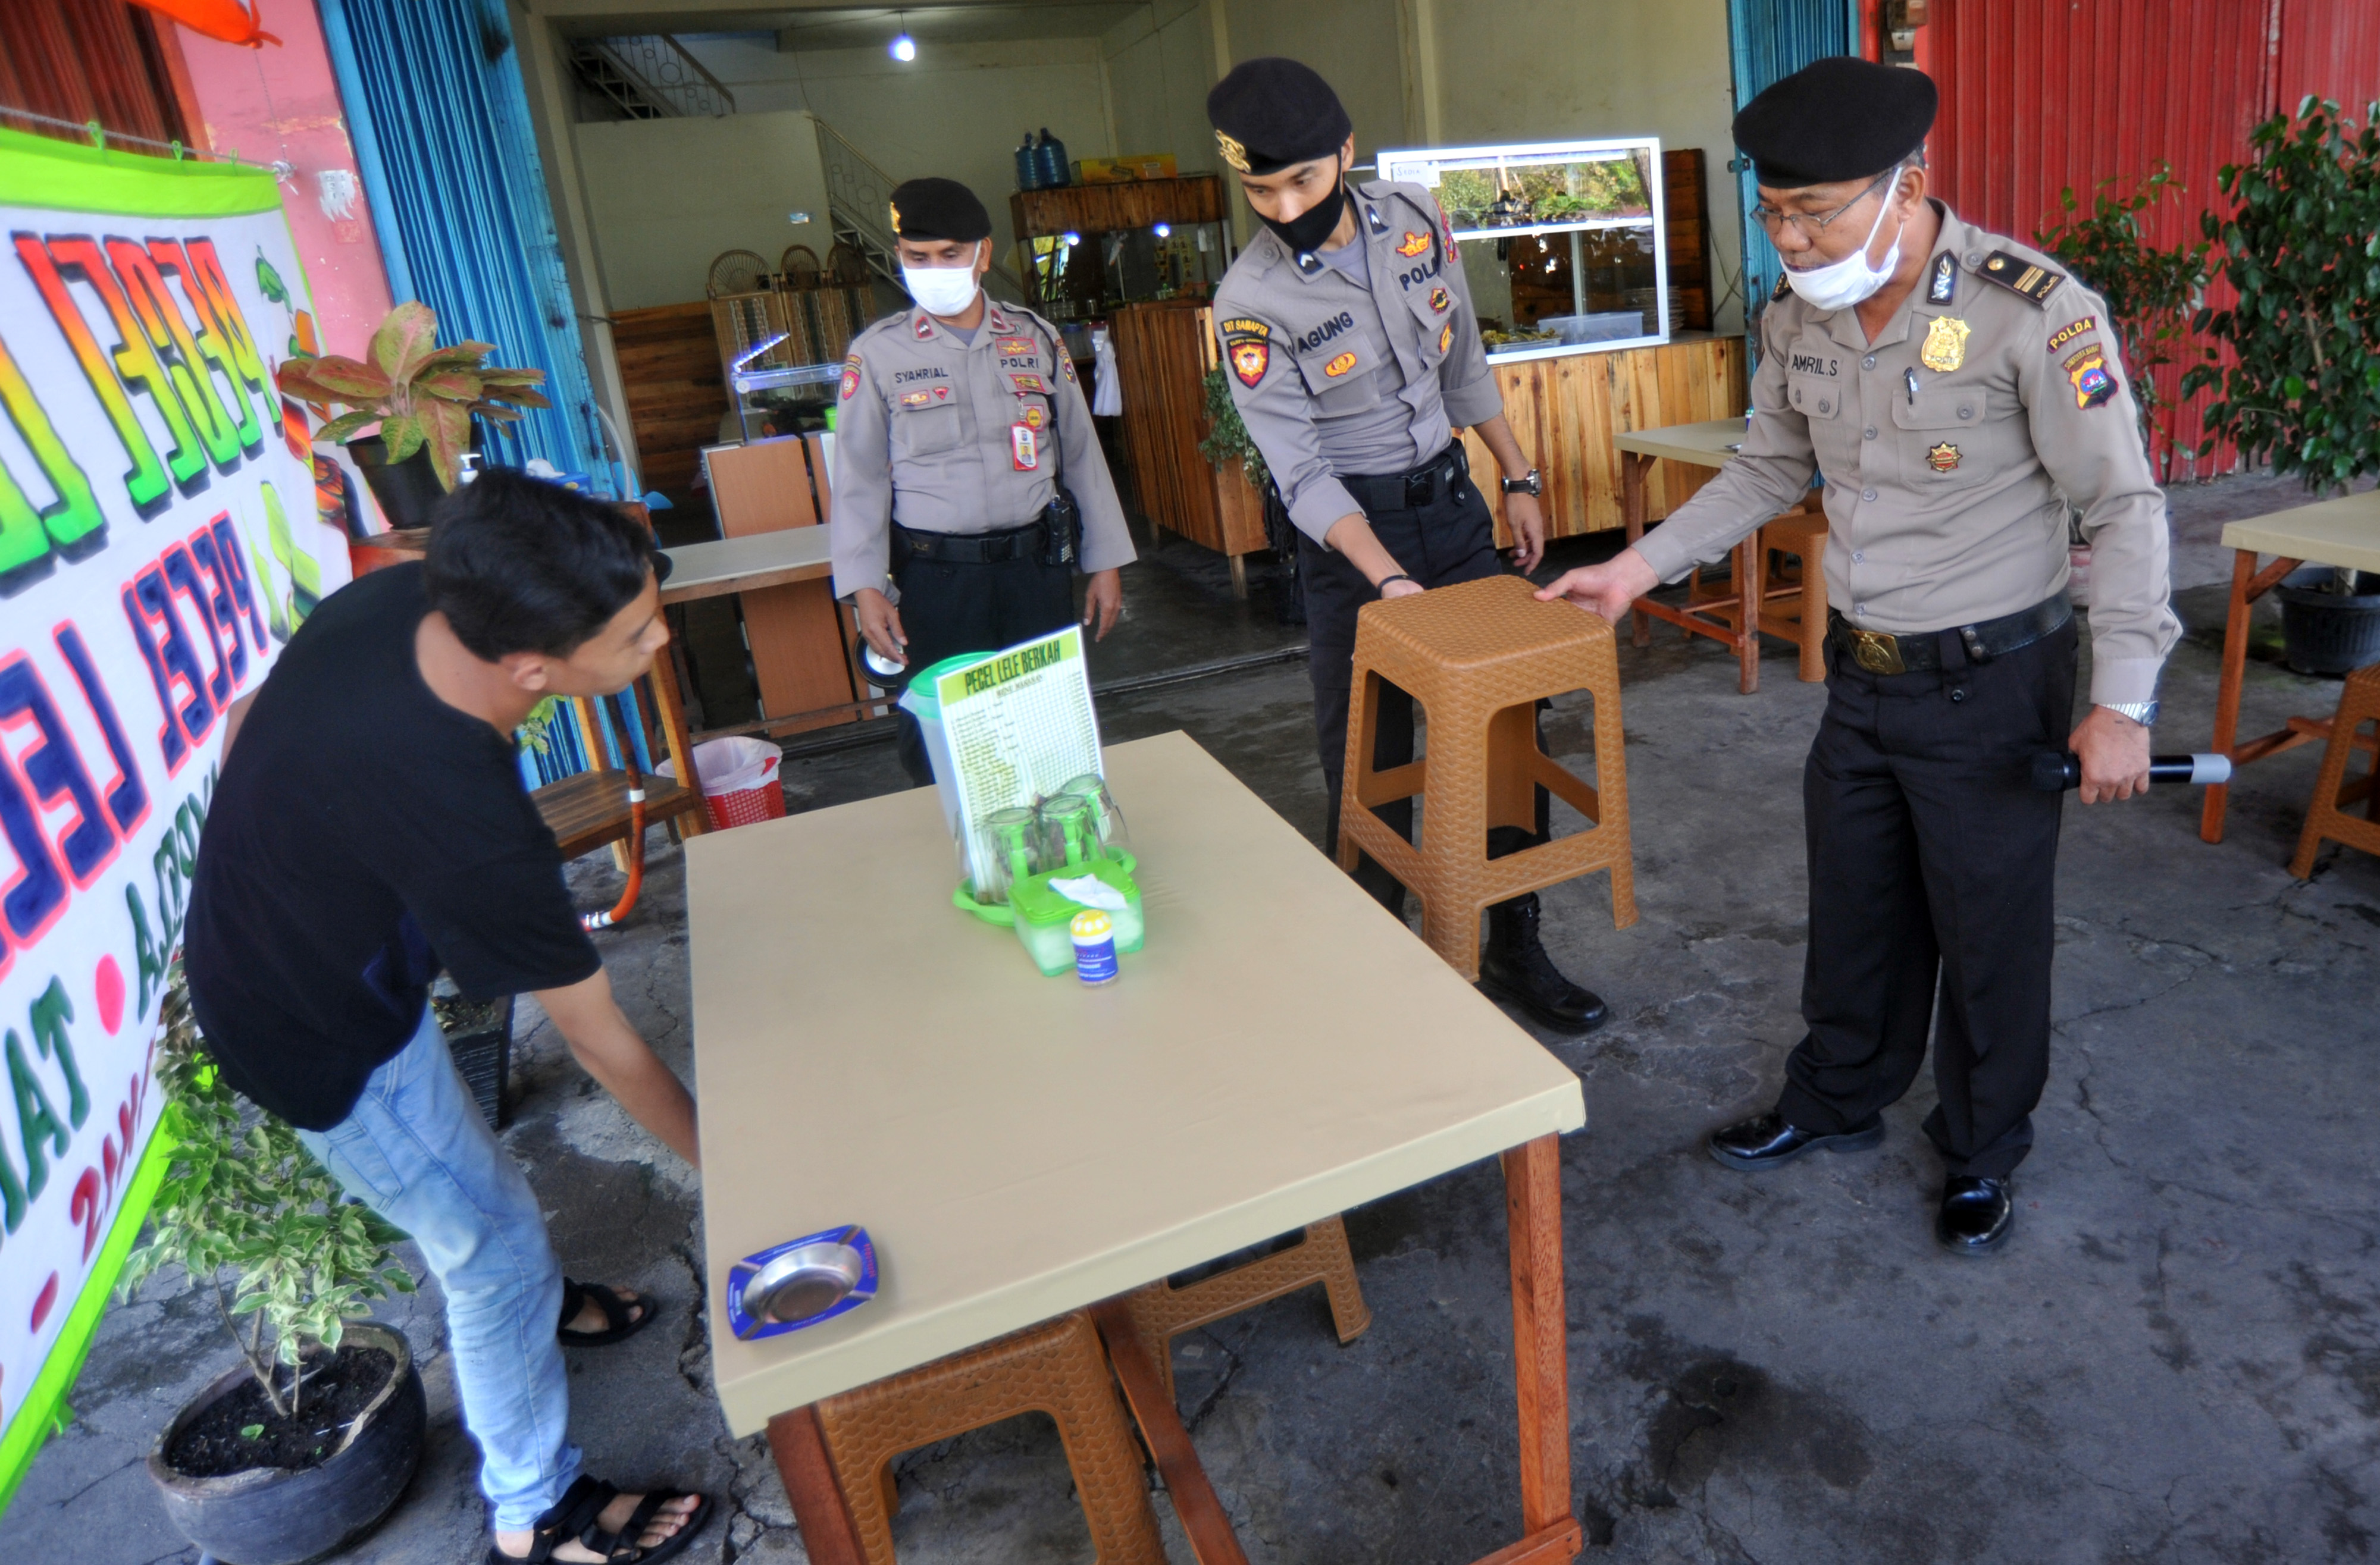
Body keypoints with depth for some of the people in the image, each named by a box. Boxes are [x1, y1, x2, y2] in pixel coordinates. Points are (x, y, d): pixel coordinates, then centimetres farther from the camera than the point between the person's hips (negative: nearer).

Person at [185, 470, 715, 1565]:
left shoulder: (392, 596, -19)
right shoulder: (466, 824, -41)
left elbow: (245, 721, 1)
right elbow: (602, 1044, -28)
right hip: (324, 1039, -8)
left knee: (460, 1180, 30)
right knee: (492, 1238, 10)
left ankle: (530, 1304, 59)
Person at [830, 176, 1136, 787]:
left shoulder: (1036, 338, 8)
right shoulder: (877, 354, 1)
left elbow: (1081, 452, 10)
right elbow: (859, 479, 1)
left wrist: (1105, 562, 8)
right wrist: (866, 587, -8)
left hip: (1037, 565, 2)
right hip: (936, 578, -2)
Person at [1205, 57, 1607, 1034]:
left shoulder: (1417, 221, -2)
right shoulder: (1252, 305, -16)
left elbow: (1464, 365, 10)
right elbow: (1301, 472, -18)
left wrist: (1516, 480, 9)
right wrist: (1388, 581, -27)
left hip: (1452, 502, 5)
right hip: (1350, 533, -5)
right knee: (1367, 767, 0)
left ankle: (1514, 951, 22)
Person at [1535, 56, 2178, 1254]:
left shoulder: (2035, 313, -21)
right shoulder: (1798, 315, -3)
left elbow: (2122, 509, -15)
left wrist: (2121, 702, -19)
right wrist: (1643, 564, 5)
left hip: (1990, 683, -5)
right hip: (1860, 674, 5)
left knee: (1988, 937, 11)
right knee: (1853, 911, 19)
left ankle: (1983, 1156, 34)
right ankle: (1836, 1104, 41)